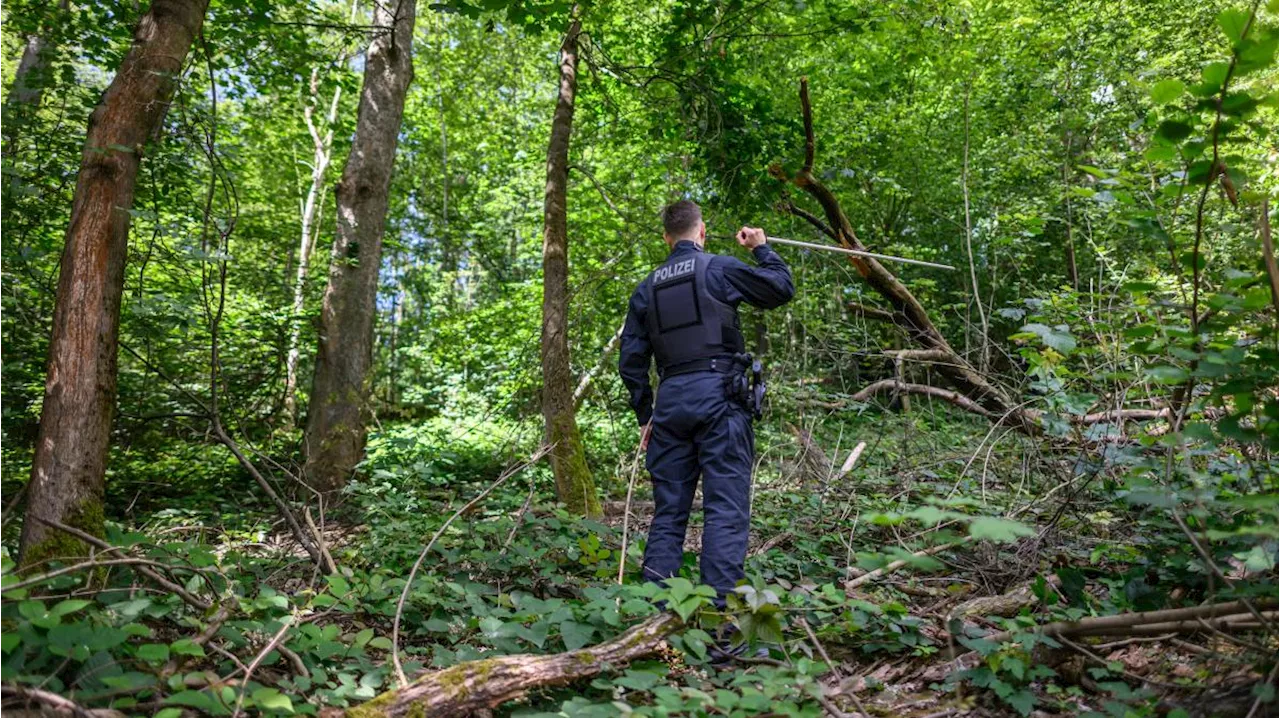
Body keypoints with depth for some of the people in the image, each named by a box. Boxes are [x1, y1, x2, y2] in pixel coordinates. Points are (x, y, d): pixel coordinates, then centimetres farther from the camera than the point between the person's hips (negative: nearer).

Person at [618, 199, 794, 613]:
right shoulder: (719, 269, 0)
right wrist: (762, 248, 25)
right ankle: (720, 605, -10)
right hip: (718, 396, -5)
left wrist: (645, 415, 20)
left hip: (670, 401, 5)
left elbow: (630, 361, 13)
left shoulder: (647, 288, 14)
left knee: (668, 511, 10)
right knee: (726, 508, -5)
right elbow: (782, 289, 10)